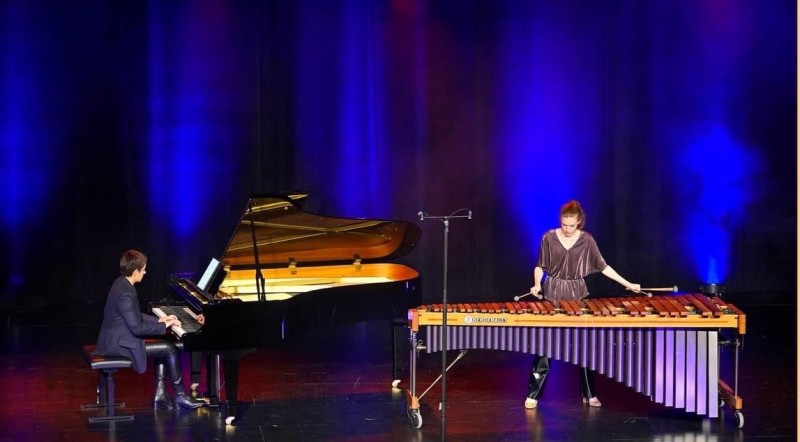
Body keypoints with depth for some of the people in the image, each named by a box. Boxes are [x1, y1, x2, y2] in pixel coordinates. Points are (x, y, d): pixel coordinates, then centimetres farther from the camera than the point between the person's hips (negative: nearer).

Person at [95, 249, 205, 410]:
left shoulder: (122, 284, 7)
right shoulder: (126, 294, -25)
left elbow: (135, 316, 18)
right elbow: (137, 328, -24)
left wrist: (159, 320, 10)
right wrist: (164, 326, -13)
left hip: (117, 337, 10)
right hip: (120, 343, -10)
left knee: (164, 346, 12)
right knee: (170, 349, -8)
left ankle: (160, 396, 10)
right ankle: (180, 395, 6)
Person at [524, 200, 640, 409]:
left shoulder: (586, 240, -2)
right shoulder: (549, 238, -5)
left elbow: (602, 266, 1)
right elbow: (540, 266, 3)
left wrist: (628, 284, -3)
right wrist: (537, 285, -16)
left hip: (577, 295, 1)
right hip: (553, 294, -1)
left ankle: (589, 394, 13)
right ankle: (533, 394, 4)